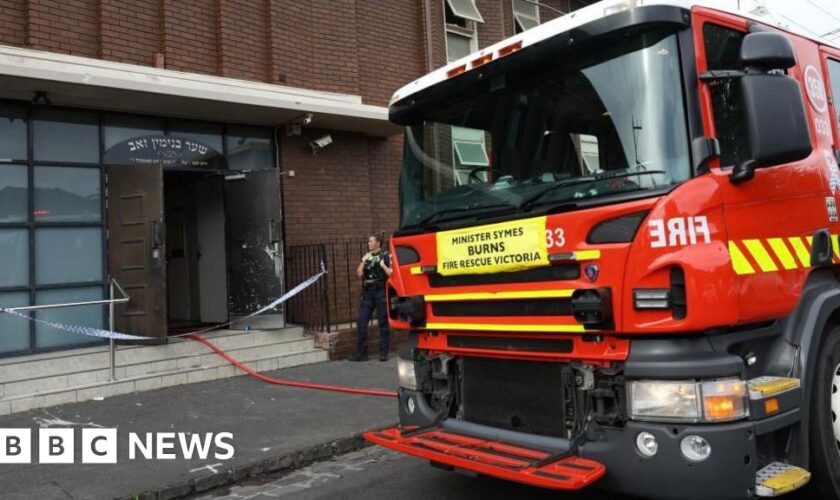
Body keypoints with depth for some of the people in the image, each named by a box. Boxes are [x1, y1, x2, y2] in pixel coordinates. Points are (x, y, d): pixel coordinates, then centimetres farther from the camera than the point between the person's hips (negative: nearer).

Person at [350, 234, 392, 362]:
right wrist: (363, 261, -1)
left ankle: (383, 353, 6)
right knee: (361, 322, 0)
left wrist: (382, 265, -17)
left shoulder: (386, 255, 0)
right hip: (368, 292, 5)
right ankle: (361, 353, 7)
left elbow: (391, 273, -6)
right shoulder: (367, 257, 16)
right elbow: (359, 274, 9)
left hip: (381, 291, -5)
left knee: (383, 323, 0)